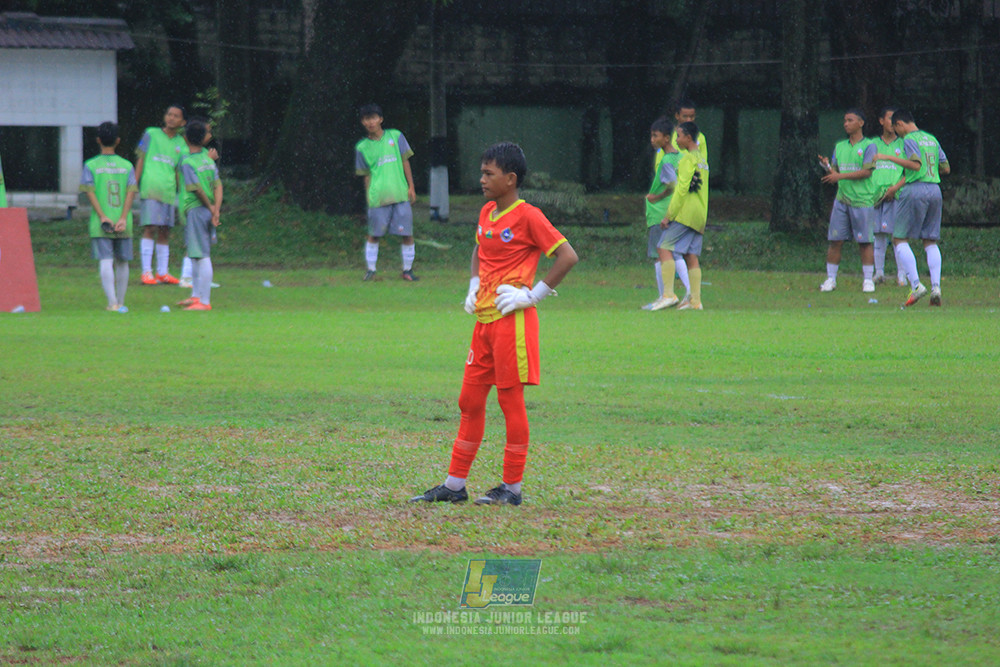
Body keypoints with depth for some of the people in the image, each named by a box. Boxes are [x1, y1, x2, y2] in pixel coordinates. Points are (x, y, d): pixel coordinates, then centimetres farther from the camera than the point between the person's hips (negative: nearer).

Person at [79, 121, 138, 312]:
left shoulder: (91, 166, 1)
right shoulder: (127, 166, 6)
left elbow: (90, 192, -8)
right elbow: (131, 192, -4)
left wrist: (103, 217, -12)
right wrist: (123, 219, -11)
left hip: (100, 225, -2)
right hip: (123, 225, 2)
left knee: (105, 262, -7)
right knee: (122, 262, 15)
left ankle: (112, 303, -21)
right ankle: (120, 302, 23)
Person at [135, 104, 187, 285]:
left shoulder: (180, 143, 15)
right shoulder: (151, 134, 6)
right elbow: (140, 160, 5)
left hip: (169, 192, 4)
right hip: (150, 188, -4)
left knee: (164, 232, 6)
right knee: (150, 229, -9)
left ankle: (162, 272, 11)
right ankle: (146, 272, -9)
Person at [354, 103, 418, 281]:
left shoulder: (395, 137, 8)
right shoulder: (362, 147, 7)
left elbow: (405, 162, 9)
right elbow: (366, 175, 11)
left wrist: (411, 187, 4)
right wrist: (369, 197, 4)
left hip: (400, 194, 0)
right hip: (378, 198, 0)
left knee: (407, 234, -1)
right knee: (374, 235, 3)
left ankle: (407, 270, 11)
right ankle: (370, 269, 15)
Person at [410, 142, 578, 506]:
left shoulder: (528, 217, -12)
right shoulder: (487, 213, 12)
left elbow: (567, 256, -15)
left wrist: (533, 294, -15)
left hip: (512, 321, -8)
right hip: (484, 319, 8)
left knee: (511, 400, -2)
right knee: (470, 400, 10)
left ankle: (512, 487, 5)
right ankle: (455, 485, 15)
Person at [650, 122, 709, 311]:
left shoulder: (688, 159, -10)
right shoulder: (702, 159, 18)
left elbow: (682, 189, -15)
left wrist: (669, 215, -14)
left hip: (685, 213, -9)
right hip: (700, 216, 9)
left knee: (665, 248, -10)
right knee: (691, 256, 6)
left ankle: (668, 294, -21)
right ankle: (695, 300, 0)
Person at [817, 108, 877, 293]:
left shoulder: (868, 146, -2)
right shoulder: (840, 146, 15)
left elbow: (867, 172, -12)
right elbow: (835, 171, 16)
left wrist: (840, 175, -17)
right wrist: (827, 166, -7)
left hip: (862, 200, -4)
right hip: (841, 199, 4)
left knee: (865, 242, -1)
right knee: (835, 240, 0)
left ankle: (868, 280, 6)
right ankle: (831, 279, 5)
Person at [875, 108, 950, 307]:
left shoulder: (909, 139, -5)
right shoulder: (932, 139, 18)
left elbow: (915, 164, -19)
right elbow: (946, 168, 21)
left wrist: (889, 157, -15)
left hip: (915, 190, -7)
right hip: (935, 190, 7)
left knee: (899, 239, -1)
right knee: (930, 242, 9)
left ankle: (916, 285, -16)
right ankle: (936, 286, -6)